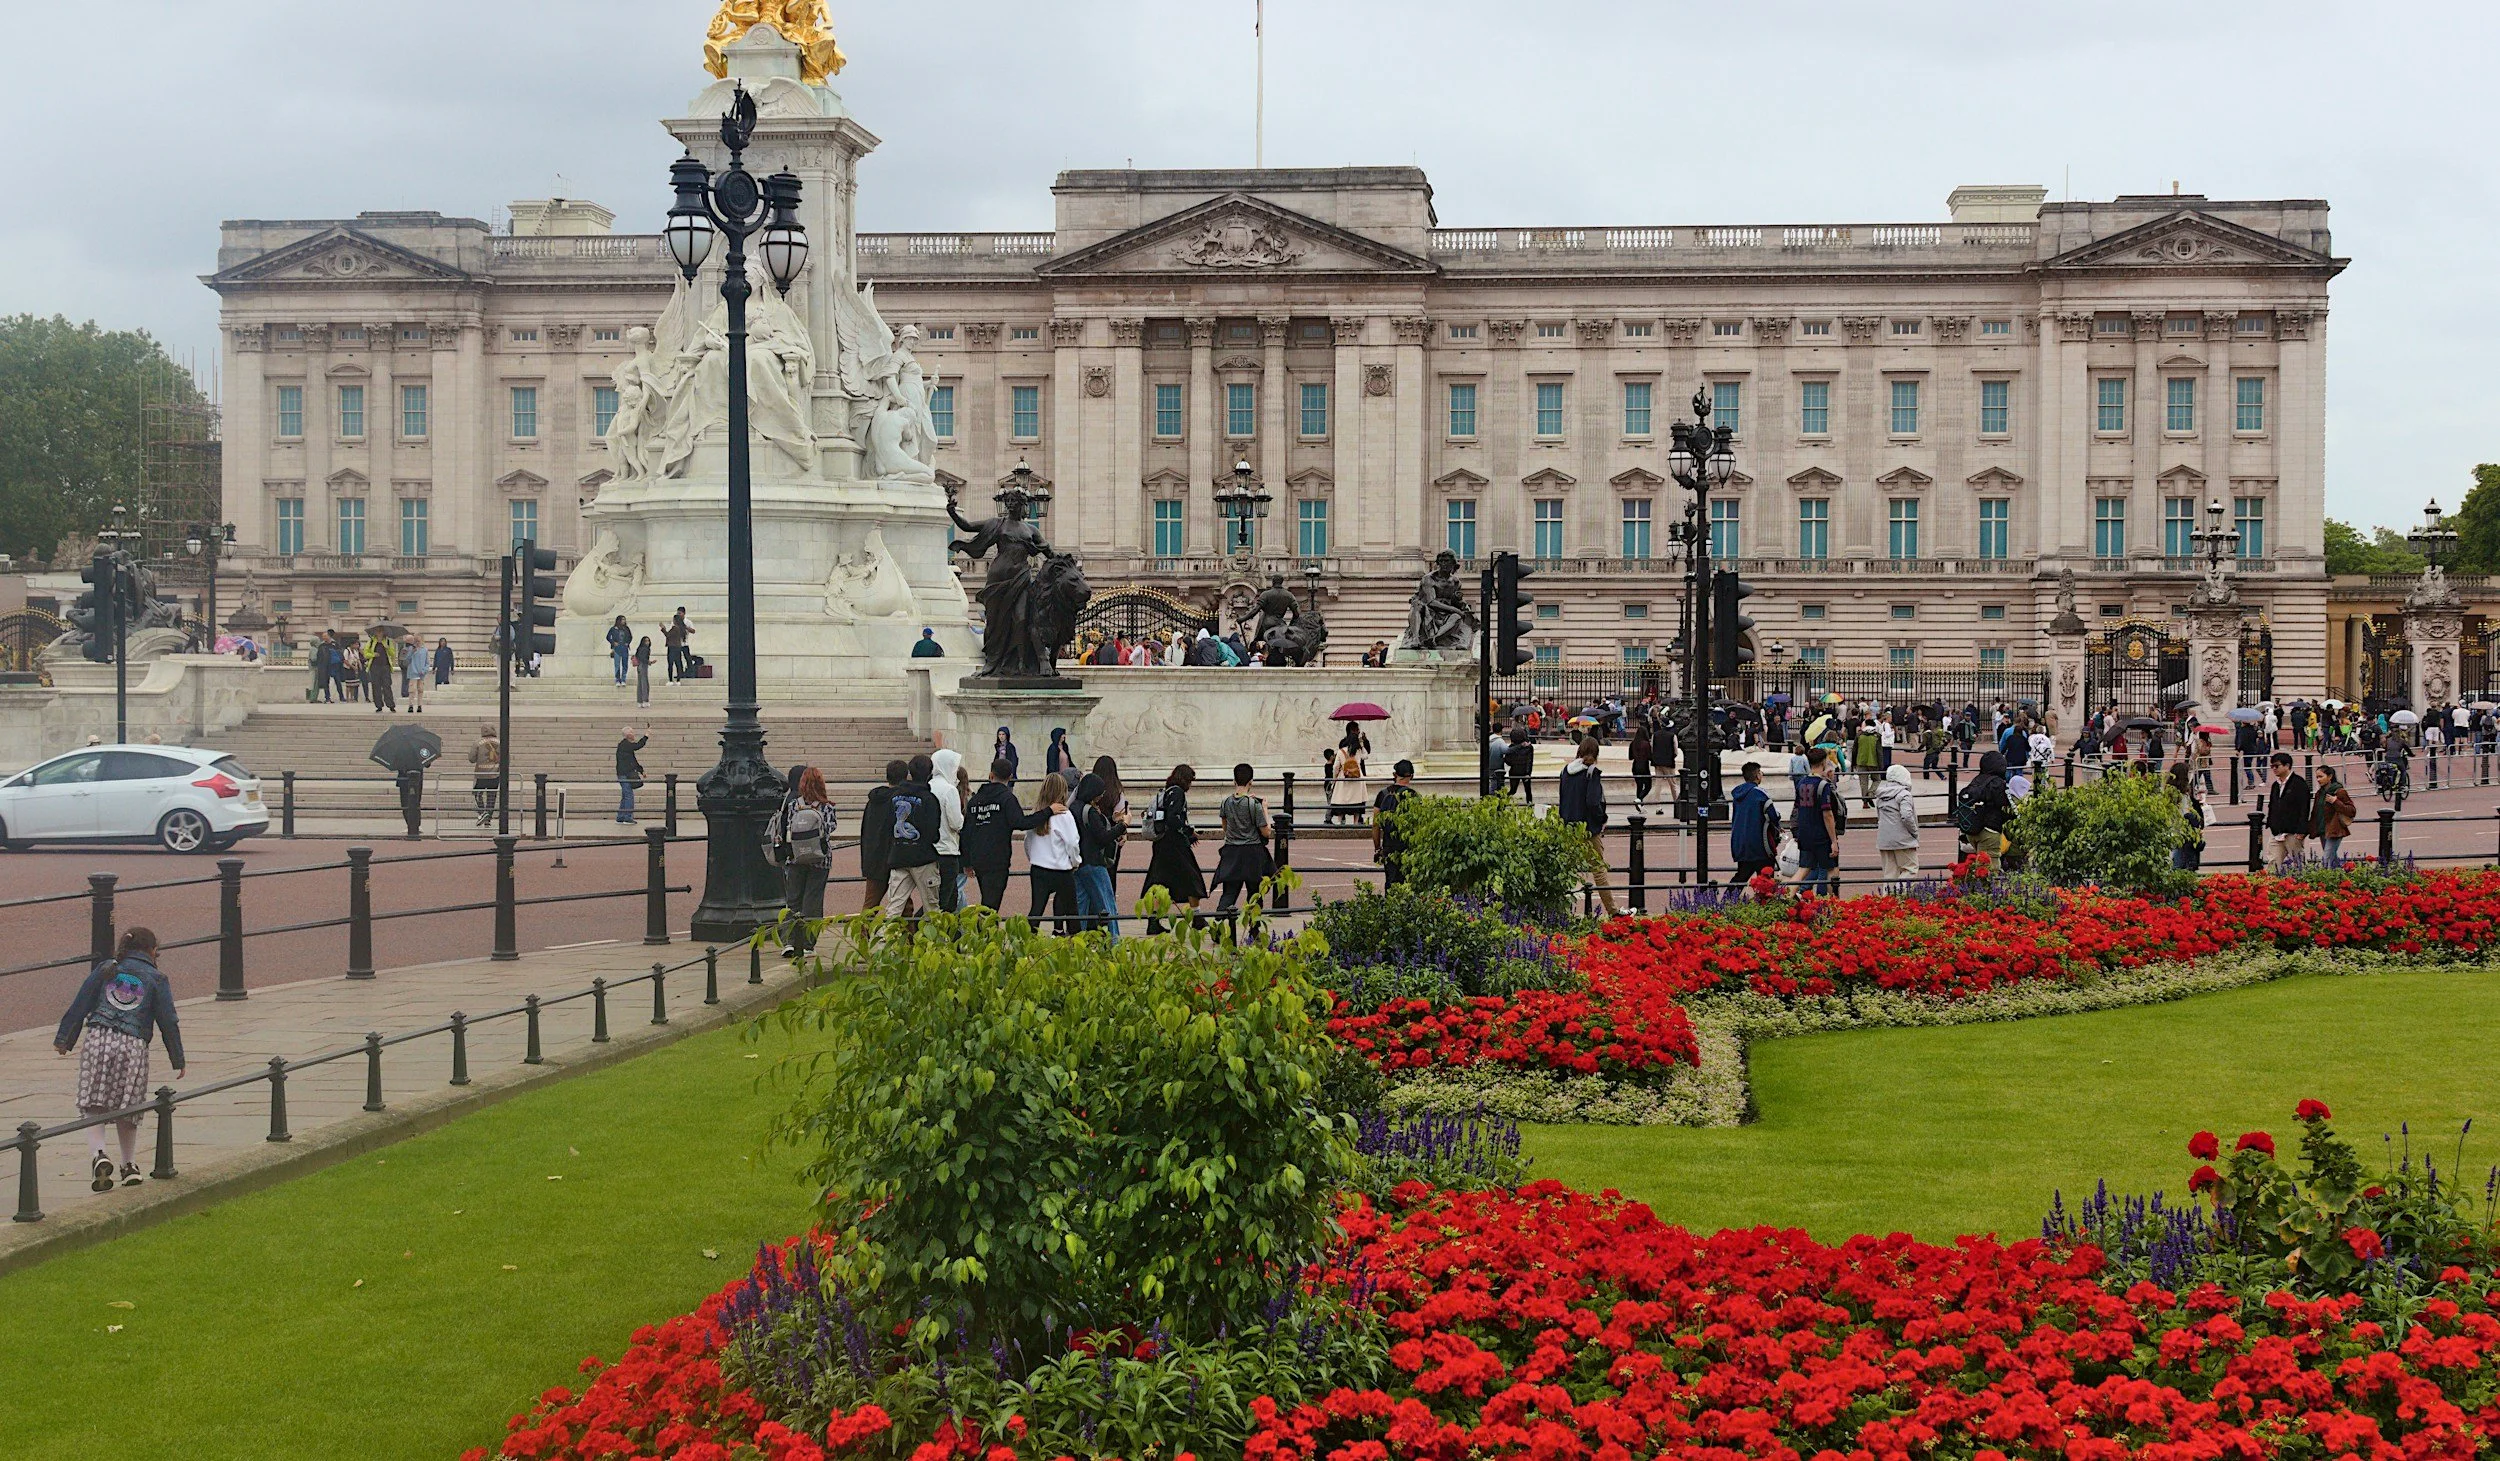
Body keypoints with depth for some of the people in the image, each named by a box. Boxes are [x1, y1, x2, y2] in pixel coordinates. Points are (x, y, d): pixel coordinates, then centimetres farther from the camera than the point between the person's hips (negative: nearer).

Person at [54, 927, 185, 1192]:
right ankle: (129, 1165, 15)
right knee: (127, 1110, 13)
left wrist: (64, 1039, 13)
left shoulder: (106, 969, 14)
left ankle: (99, 1153, -21)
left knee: (94, 1107, 1)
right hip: (134, 1046, 0)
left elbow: (80, 1005, 10)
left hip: (96, 1041, 0)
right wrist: (178, 1060, 14)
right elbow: (168, 1022, 9)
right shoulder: (156, 979, 10)